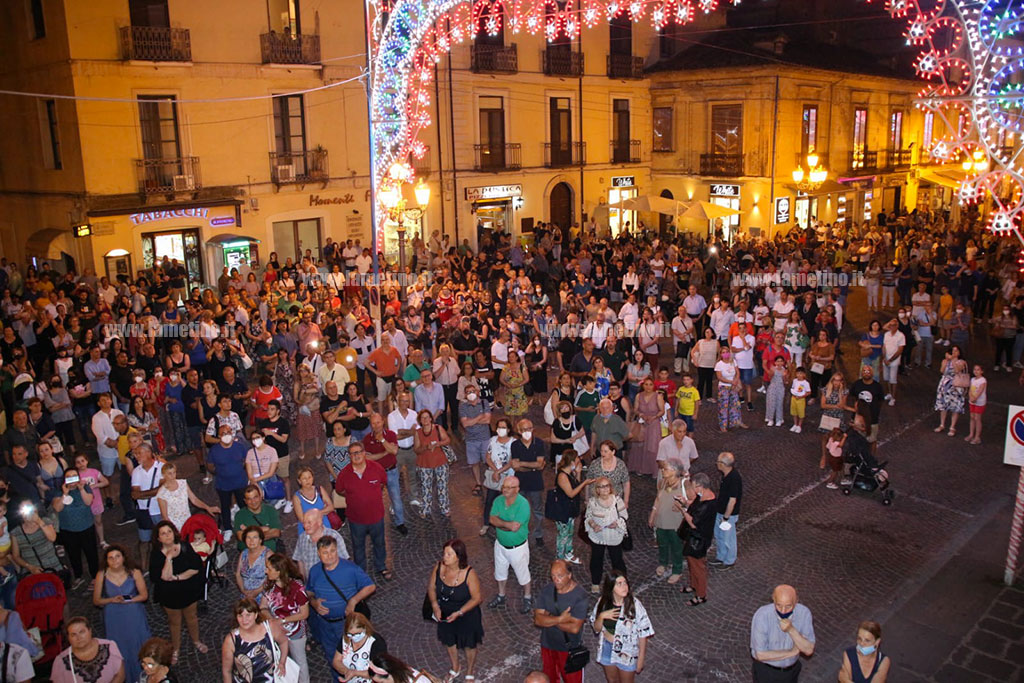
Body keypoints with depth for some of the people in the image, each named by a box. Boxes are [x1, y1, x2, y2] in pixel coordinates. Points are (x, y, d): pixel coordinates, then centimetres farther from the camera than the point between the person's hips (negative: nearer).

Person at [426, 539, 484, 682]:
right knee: (449, 642, 28)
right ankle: (455, 669, 58)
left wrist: (459, 613, -27)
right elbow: (431, 587, -6)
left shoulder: (469, 574, -33)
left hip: (466, 615, -4)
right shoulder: (438, 567, -22)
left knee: (469, 645, 22)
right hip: (445, 614, 4)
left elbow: (476, 598, -22)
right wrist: (435, 605, -19)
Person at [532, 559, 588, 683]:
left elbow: (574, 628, -27)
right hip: (548, 645, 4)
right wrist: (560, 619, -28)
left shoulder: (580, 596, -23)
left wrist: (549, 619, -19)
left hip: (569, 648, -4)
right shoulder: (547, 591, -10)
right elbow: (538, 620, -16)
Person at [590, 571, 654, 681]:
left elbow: (643, 634, -16)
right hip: (607, 648, 3)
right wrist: (601, 616, -25)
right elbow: (596, 629, -5)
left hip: (627, 652, -3)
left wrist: (641, 659, -12)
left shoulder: (635, 605, -24)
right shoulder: (603, 602, -14)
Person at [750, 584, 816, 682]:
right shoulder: (761, 615, -31)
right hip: (765, 670, -3)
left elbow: (809, 650, -20)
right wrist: (792, 652, -20)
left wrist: (791, 630, -36)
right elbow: (760, 654, -27)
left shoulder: (804, 613, -22)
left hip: (791, 670, 3)